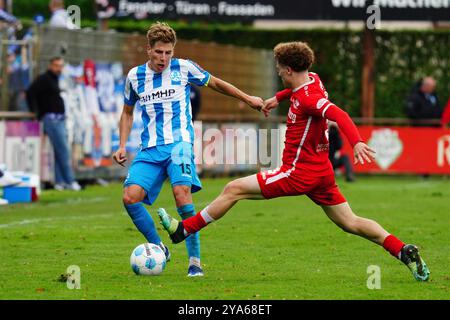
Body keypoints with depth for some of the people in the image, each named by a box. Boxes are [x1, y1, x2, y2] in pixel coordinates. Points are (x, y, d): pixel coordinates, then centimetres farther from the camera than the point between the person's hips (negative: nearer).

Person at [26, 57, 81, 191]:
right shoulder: (44, 79, -9)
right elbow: (30, 92, -18)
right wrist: (35, 111, -16)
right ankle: (69, 181, -10)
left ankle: (60, 181, 10)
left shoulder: (54, 79, 18)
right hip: (51, 118, -9)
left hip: (59, 119, 9)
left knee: (60, 151, 8)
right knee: (63, 150, -10)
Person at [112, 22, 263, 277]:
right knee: (130, 197, -16)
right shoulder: (135, 76, 8)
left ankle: (195, 261, -18)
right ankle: (158, 247, 6)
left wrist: (249, 99, 23)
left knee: (182, 192, -26)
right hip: (150, 148, 3)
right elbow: (128, 113, 23)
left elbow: (215, 83, 17)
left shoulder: (184, 68, 1)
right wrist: (122, 147, 12)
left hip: (179, 142, -3)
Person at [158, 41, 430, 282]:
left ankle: (184, 229, 4)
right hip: (321, 171, 10)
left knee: (234, 189, -4)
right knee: (351, 223, 11)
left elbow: (338, 114, -37)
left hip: (299, 174, -10)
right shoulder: (313, 80, 5)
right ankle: (403, 251, -2)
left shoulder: (307, 98, -22)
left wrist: (356, 142, -51)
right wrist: (278, 98, 33)